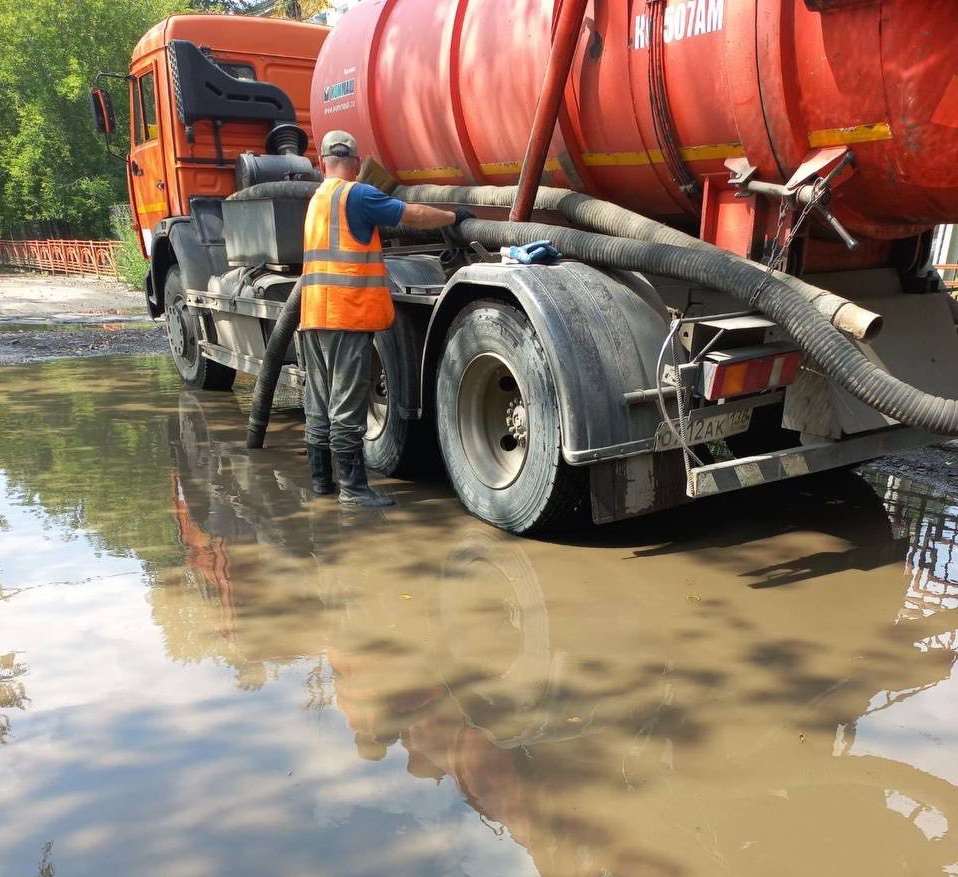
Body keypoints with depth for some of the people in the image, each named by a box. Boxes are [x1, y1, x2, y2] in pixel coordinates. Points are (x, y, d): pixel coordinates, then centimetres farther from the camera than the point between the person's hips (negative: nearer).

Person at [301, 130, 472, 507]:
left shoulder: (317, 199, 20)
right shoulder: (356, 194, -7)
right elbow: (414, 215, -7)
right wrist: (455, 216, 7)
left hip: (315, 315, 9)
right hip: (348, 315, -9)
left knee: (320, 404, 12)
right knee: (347, 406, -7)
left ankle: (321, 479, 19)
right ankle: (353, 487, -4)